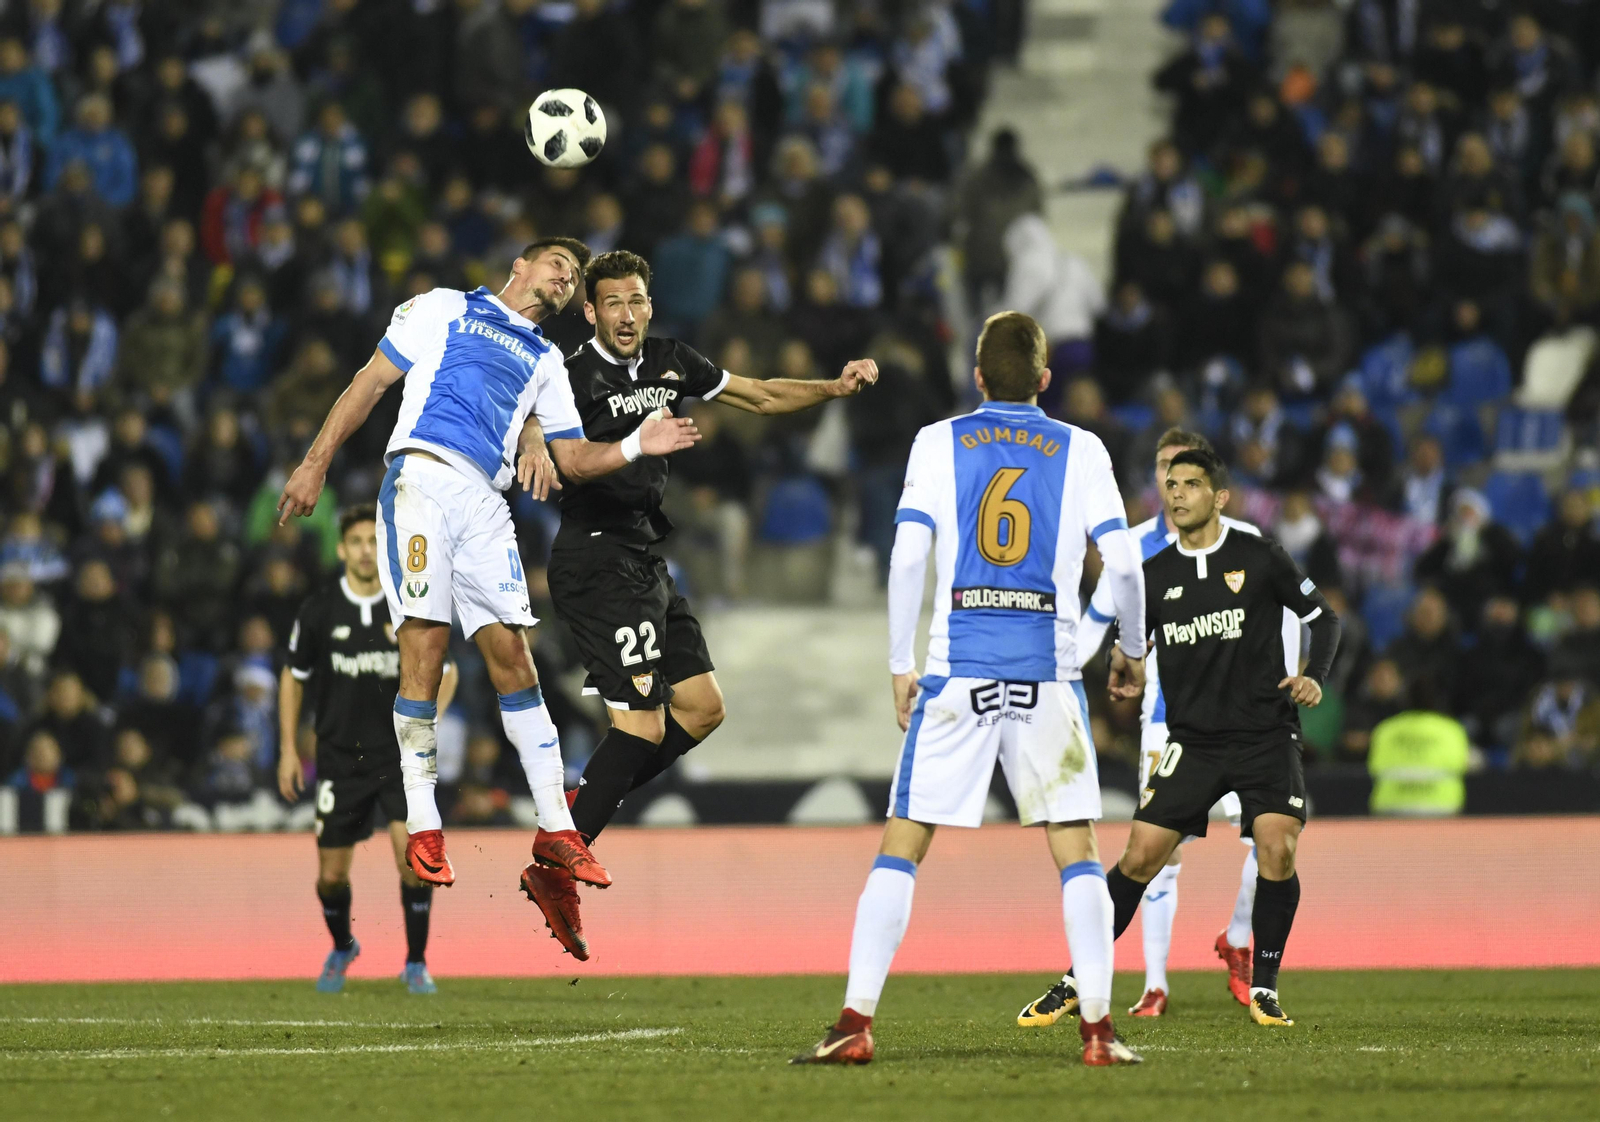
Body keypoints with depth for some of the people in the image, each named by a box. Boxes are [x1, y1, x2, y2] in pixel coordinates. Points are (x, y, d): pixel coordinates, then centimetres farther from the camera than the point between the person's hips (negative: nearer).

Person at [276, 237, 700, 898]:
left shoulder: (545, 361, 28)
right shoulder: (445, 309, 17)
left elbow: (573, 458, 23)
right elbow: (370, 382, 12)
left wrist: (635, 447, 4)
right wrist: (316, 464, 4)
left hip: (485, 502, 4)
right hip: (422, 477, -4)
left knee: (510, 649, -3)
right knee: (426, 641, -14)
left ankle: (555, 827, -2)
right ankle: (422, 830, -9)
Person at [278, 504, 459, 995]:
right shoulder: (318, 611, -3)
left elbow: (445, 672, 9)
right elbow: (293, 677, 10)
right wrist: (288, 749, 6)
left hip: (400, 755, -1)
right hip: (339, 759, 1)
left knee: (413, 855, -19)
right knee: (332, 876, 4)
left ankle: (416, 963, -3)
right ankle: (341, 949, 36)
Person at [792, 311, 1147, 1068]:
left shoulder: (938, 443, 6)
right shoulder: (1081, 451, 7)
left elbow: (907, 556, -3)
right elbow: (1122, 562, 2)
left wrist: (901, 665, 3)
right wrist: (1133, 649, 18)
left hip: (957, 670, 0)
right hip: (1048, 673, 0)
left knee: (901, 846, 4)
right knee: (1076, 853, 6)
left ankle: (856, 1021, -3)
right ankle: (1098, 1027, -2)